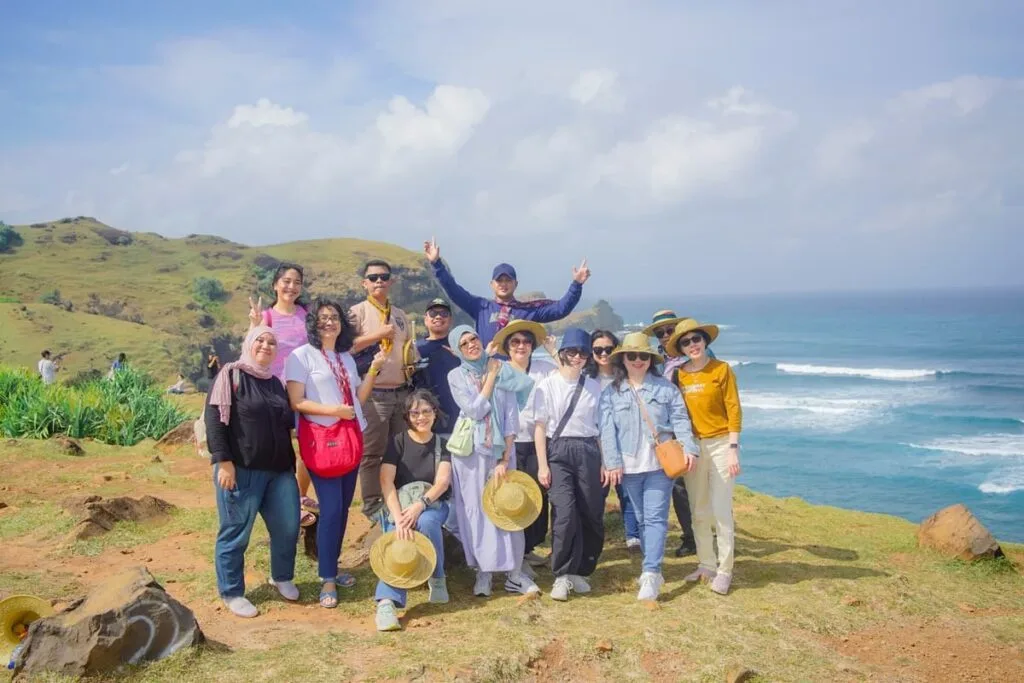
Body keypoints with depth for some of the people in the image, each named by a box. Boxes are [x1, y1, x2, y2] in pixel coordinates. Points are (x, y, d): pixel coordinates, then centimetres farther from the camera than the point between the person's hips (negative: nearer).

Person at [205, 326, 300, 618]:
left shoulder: (275, 383, 16)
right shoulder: (231, 374, -5)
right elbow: (213, 418, -12)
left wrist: (291, 464, 19)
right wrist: (223, 462, -17)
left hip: (279, 470, 6)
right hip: (241, 470, -6)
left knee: (288, 526, 8)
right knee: (236, 532, 3)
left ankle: (282, 577, 31)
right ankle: (231, 593, 18)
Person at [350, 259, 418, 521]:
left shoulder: (401, 315, 16)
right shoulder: (357, 312, -3)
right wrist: (377, 335, -18)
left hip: (402, 392, 6)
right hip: (373, 394, -6)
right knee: (372, 452, -2)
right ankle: (372, 504, 8)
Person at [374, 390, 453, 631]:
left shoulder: (442, 444, 4)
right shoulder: (398, 442, -1)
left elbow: (443, 481, -10)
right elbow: (386, 482, -13)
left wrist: (420, 504, -30)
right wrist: (399, 518, -28)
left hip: (432, 504, 1)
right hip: (399, 504, -1)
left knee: (426, 521, -35)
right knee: (399, 537, -33)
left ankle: (437, 578, -13)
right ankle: (386, 602, -47)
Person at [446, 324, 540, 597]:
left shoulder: (502, 369, 3)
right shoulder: (456, 376, 1)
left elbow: (511, 414, -2)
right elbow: (474, 411, -12)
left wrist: (506, 457, -8)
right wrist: (491, 377, -7)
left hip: (502, 448, 1)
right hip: (472, 450, -1)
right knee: (477, 510, 3)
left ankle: (514, 573, 8)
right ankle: (482, 572, 12)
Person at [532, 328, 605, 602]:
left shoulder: (593, 386, 9)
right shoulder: (547, 386, 1)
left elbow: (600, 426, 9)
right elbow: (540, 426, -1)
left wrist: (604, 463, 5)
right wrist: (542, 465, -6)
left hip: (588, 450, 3)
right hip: (559, 450, -3)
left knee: (592, 515, 3)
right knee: (565, 514, -12)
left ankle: (580, 571, 21)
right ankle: (562, 575, 2)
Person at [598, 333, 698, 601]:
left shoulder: (666, 388, 6)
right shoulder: (611, 393, 7)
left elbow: (680, 420, 3)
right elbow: (607, 430, 1)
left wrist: (688, 448, -10)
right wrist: (613, 462, -7)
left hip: (660, 463, -2)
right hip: (629, 466, 2)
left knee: (655, 518, -8)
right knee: (642, 519, 10)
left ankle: (651, 574, -12)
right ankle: (652, 568, 21)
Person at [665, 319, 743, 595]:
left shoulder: (721, 369, -5)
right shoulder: (678, 375, 5)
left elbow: (734, 410, -6)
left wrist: (733, 448, -11)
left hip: (719, 445, -4)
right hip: (691, 446, 4)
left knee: (721, 510, -5)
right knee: (698, 511, 10)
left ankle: (724, 570, 5)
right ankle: (706, 564, 22)